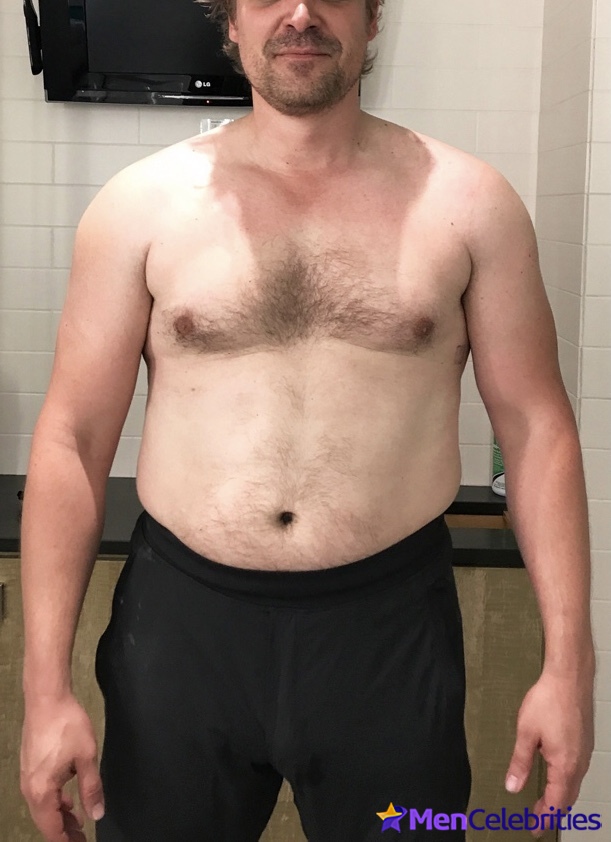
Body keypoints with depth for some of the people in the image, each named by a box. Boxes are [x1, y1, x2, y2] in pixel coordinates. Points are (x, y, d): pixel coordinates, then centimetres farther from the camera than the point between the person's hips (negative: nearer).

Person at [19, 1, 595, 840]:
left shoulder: (467, 201, -1)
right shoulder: (143, 204, -2)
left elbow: (536, 427, 1)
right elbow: (73, 439, -2)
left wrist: (568, 661, -4)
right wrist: (46, 684, -6)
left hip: (392, 622, 0)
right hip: (182, 616, 1)